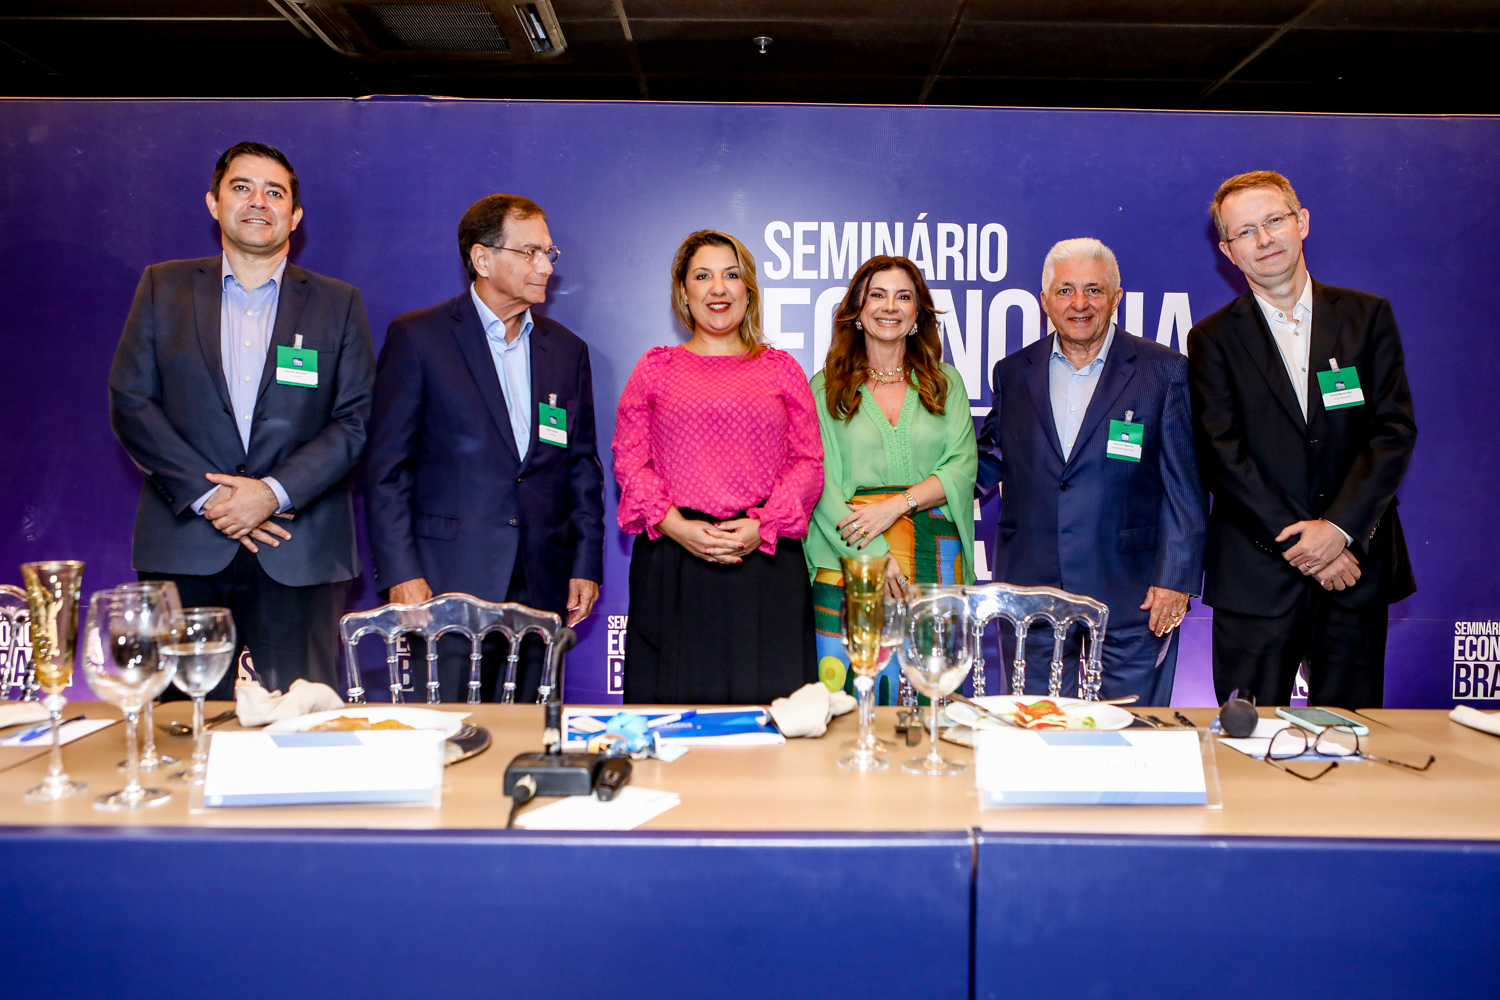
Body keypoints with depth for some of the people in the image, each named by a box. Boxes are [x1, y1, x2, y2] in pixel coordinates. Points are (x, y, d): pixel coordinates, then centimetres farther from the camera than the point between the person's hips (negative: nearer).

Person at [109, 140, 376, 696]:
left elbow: (358, 420, 1)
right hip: (184, 550, 1)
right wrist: (206, 495, -8)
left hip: (301, 557, -1)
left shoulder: (339, 304, 10)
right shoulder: (163, 287, 12)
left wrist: (274, 491, -12)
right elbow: (130, 403, 5)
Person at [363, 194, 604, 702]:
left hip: (543, 585, 4)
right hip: (450, 583, -3)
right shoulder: (417, 337, 0)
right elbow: (386, 466, -2)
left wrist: (586, 565, 7)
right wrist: (400, 573, -9)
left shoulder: (567, 349, 13)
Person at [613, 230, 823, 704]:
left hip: (766, 563, 1)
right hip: (671, 563, 0)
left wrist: (761, 526, -9)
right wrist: (676, 525, -10)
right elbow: (628, 459, 5)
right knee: (675, 697, 1)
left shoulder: (781, 369, 13)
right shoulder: (656, 367, 12)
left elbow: (809, 461, 6)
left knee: (765, 699, 0)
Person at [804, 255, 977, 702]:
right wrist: (873, 554, -13)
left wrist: (897, 503, -13)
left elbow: (963, 466, 3)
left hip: (935, 564, 2)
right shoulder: (825, 389, 6)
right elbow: (820, 483, -2)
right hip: (850, 564, -2)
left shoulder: (946, 383, 14)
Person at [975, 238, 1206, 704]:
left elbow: (1186, 486, -2)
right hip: (1030, 592, 3)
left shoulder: (1164, 371, 0)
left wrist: (1176, 579, -7)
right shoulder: (1012, 373, 9)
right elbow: (990, 458, 20)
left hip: (1130, 597, -2)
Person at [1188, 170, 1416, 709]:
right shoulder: (1213, 339, 2)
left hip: (1357, 567, 2)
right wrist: (1297, 544, -12)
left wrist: (1338, 527, -12)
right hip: (1255, 577, -1)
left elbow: (1395, 430, 0)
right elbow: (1223, 457, -5)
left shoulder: (1368, 315, 8)